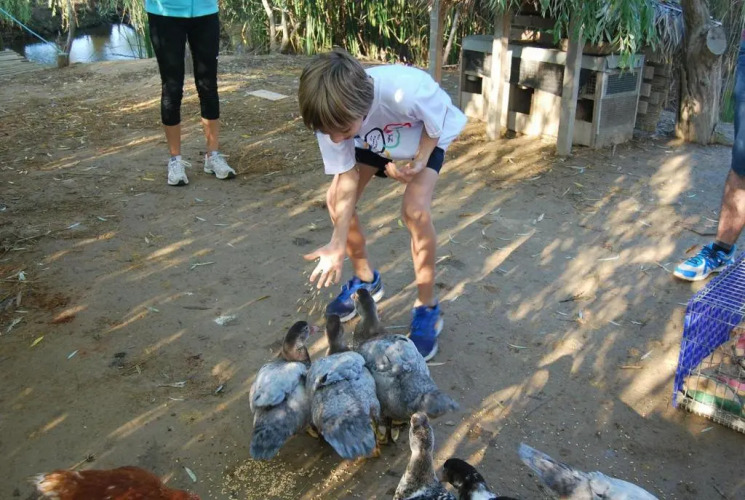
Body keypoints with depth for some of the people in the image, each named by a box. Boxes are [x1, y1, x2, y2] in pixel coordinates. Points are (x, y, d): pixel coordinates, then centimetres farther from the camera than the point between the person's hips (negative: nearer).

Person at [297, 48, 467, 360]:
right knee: (336, 199, -6)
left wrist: (421, 160, -34)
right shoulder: (333, 114, -31)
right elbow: (347, 176, -21)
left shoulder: (407, 92, -46)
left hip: (428, 135, -4)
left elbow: (437, 123, -21)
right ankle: (365, 280, 20)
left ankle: (427, 310, -6)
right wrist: (338, 243, -28)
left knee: (415, 210, -26)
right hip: (375, 140, 5)